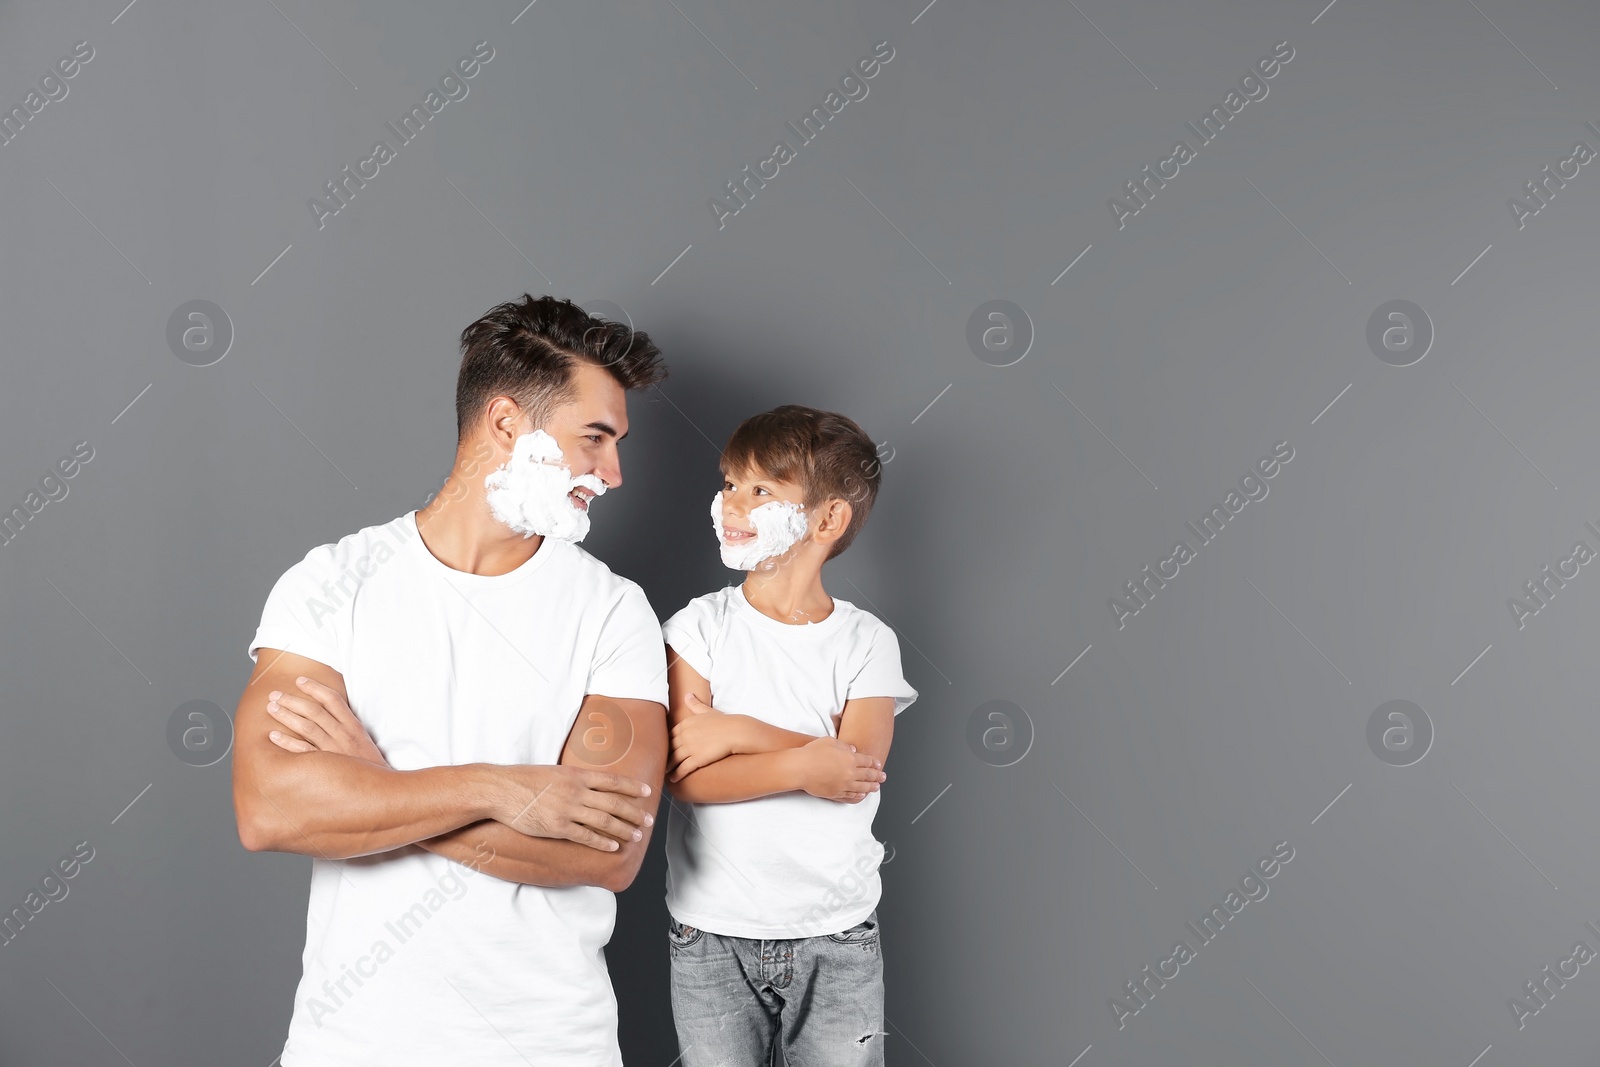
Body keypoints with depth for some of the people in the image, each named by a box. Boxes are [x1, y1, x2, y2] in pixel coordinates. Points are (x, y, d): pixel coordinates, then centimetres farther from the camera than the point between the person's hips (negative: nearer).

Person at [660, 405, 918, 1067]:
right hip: (711, 939, 0)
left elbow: (859, 768, -16)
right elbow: (686, 777, -14)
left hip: (837, 939, 0)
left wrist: (736, 732, -20)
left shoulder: (867, 642, -2)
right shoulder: (699, 627, -4)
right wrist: (806, 765, -21)